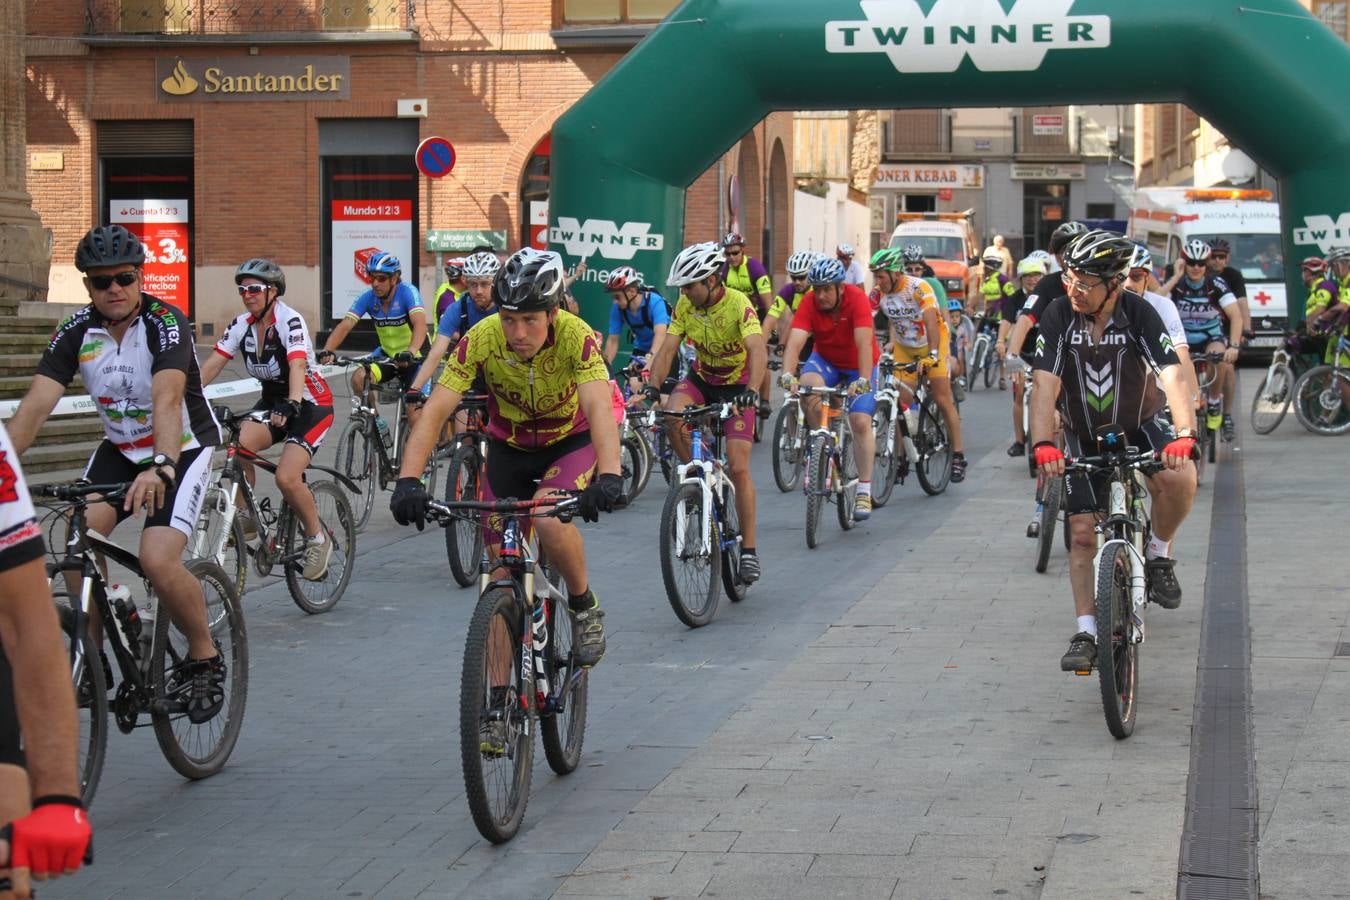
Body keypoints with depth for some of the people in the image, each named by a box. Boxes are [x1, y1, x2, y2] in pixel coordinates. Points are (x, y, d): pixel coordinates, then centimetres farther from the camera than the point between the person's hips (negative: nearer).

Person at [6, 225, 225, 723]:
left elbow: (167, 398, -38)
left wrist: (160, 467, -54)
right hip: (120, 448, 5)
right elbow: (37, 403, -19)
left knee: (158, 560, -25)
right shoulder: (77, 331, -8)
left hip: (183, 448, -5)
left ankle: (205, 658, 0)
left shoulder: (165, 322, -22)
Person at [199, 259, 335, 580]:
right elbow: (213, 364, -8)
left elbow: (298, 366, -37)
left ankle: (318, 539, 0)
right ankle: (246, 518, -8)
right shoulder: (242, 324, -3)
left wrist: (291, 405, -54)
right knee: (239, 444, -26)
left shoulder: (290, 321, -21)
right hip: (272, 399, 6)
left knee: (286, 477, -23)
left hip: (311, 404, -6)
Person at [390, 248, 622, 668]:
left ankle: (585, 606, -5)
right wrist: (408, 481, -43)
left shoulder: (575, 336, -29)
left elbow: (599, 409, -41)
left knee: (548, 519, -31)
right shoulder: (482, 339, -25)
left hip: (571, 440, -2)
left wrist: (609, 477, -59)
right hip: (509, 445, 2)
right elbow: (434, 412, -29)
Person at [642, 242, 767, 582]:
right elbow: (667, 349, -12)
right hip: (702, 378, 4)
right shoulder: (685, 305, -10)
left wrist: (751, 391, -54)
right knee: (672, 417, -29)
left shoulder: (738, 304, -25)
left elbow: (759, 352, -38)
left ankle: (749, 548, -3)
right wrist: (652, 388, -27)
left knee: (738, 468, -13)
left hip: (737, 384, -4)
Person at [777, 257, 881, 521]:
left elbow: (864, 343, -38)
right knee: (808, 386, -31)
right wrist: (787, 375, -50)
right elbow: (795, 341, -33)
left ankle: (864, 493, -6)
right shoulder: (809, 302, -22)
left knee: (861, 422, -15)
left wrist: (863, 380, -51)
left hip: (859, 365, -2)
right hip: (826, 360, 2)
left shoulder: (857, 299, -29)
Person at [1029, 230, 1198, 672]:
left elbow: (1171, 376, -32)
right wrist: (1044, 444, -42)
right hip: (1085, 435, 1)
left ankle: (1159, 554, -3)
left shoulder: (1139, 313, -23)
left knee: (1180, 478, -30)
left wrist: (1184, 433, -49)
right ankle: (1086, 633, 2)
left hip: (1140, 424, -1)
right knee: (1083, 532, -6)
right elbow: (1046, 386, -27)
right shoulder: (1059, 316, -20)